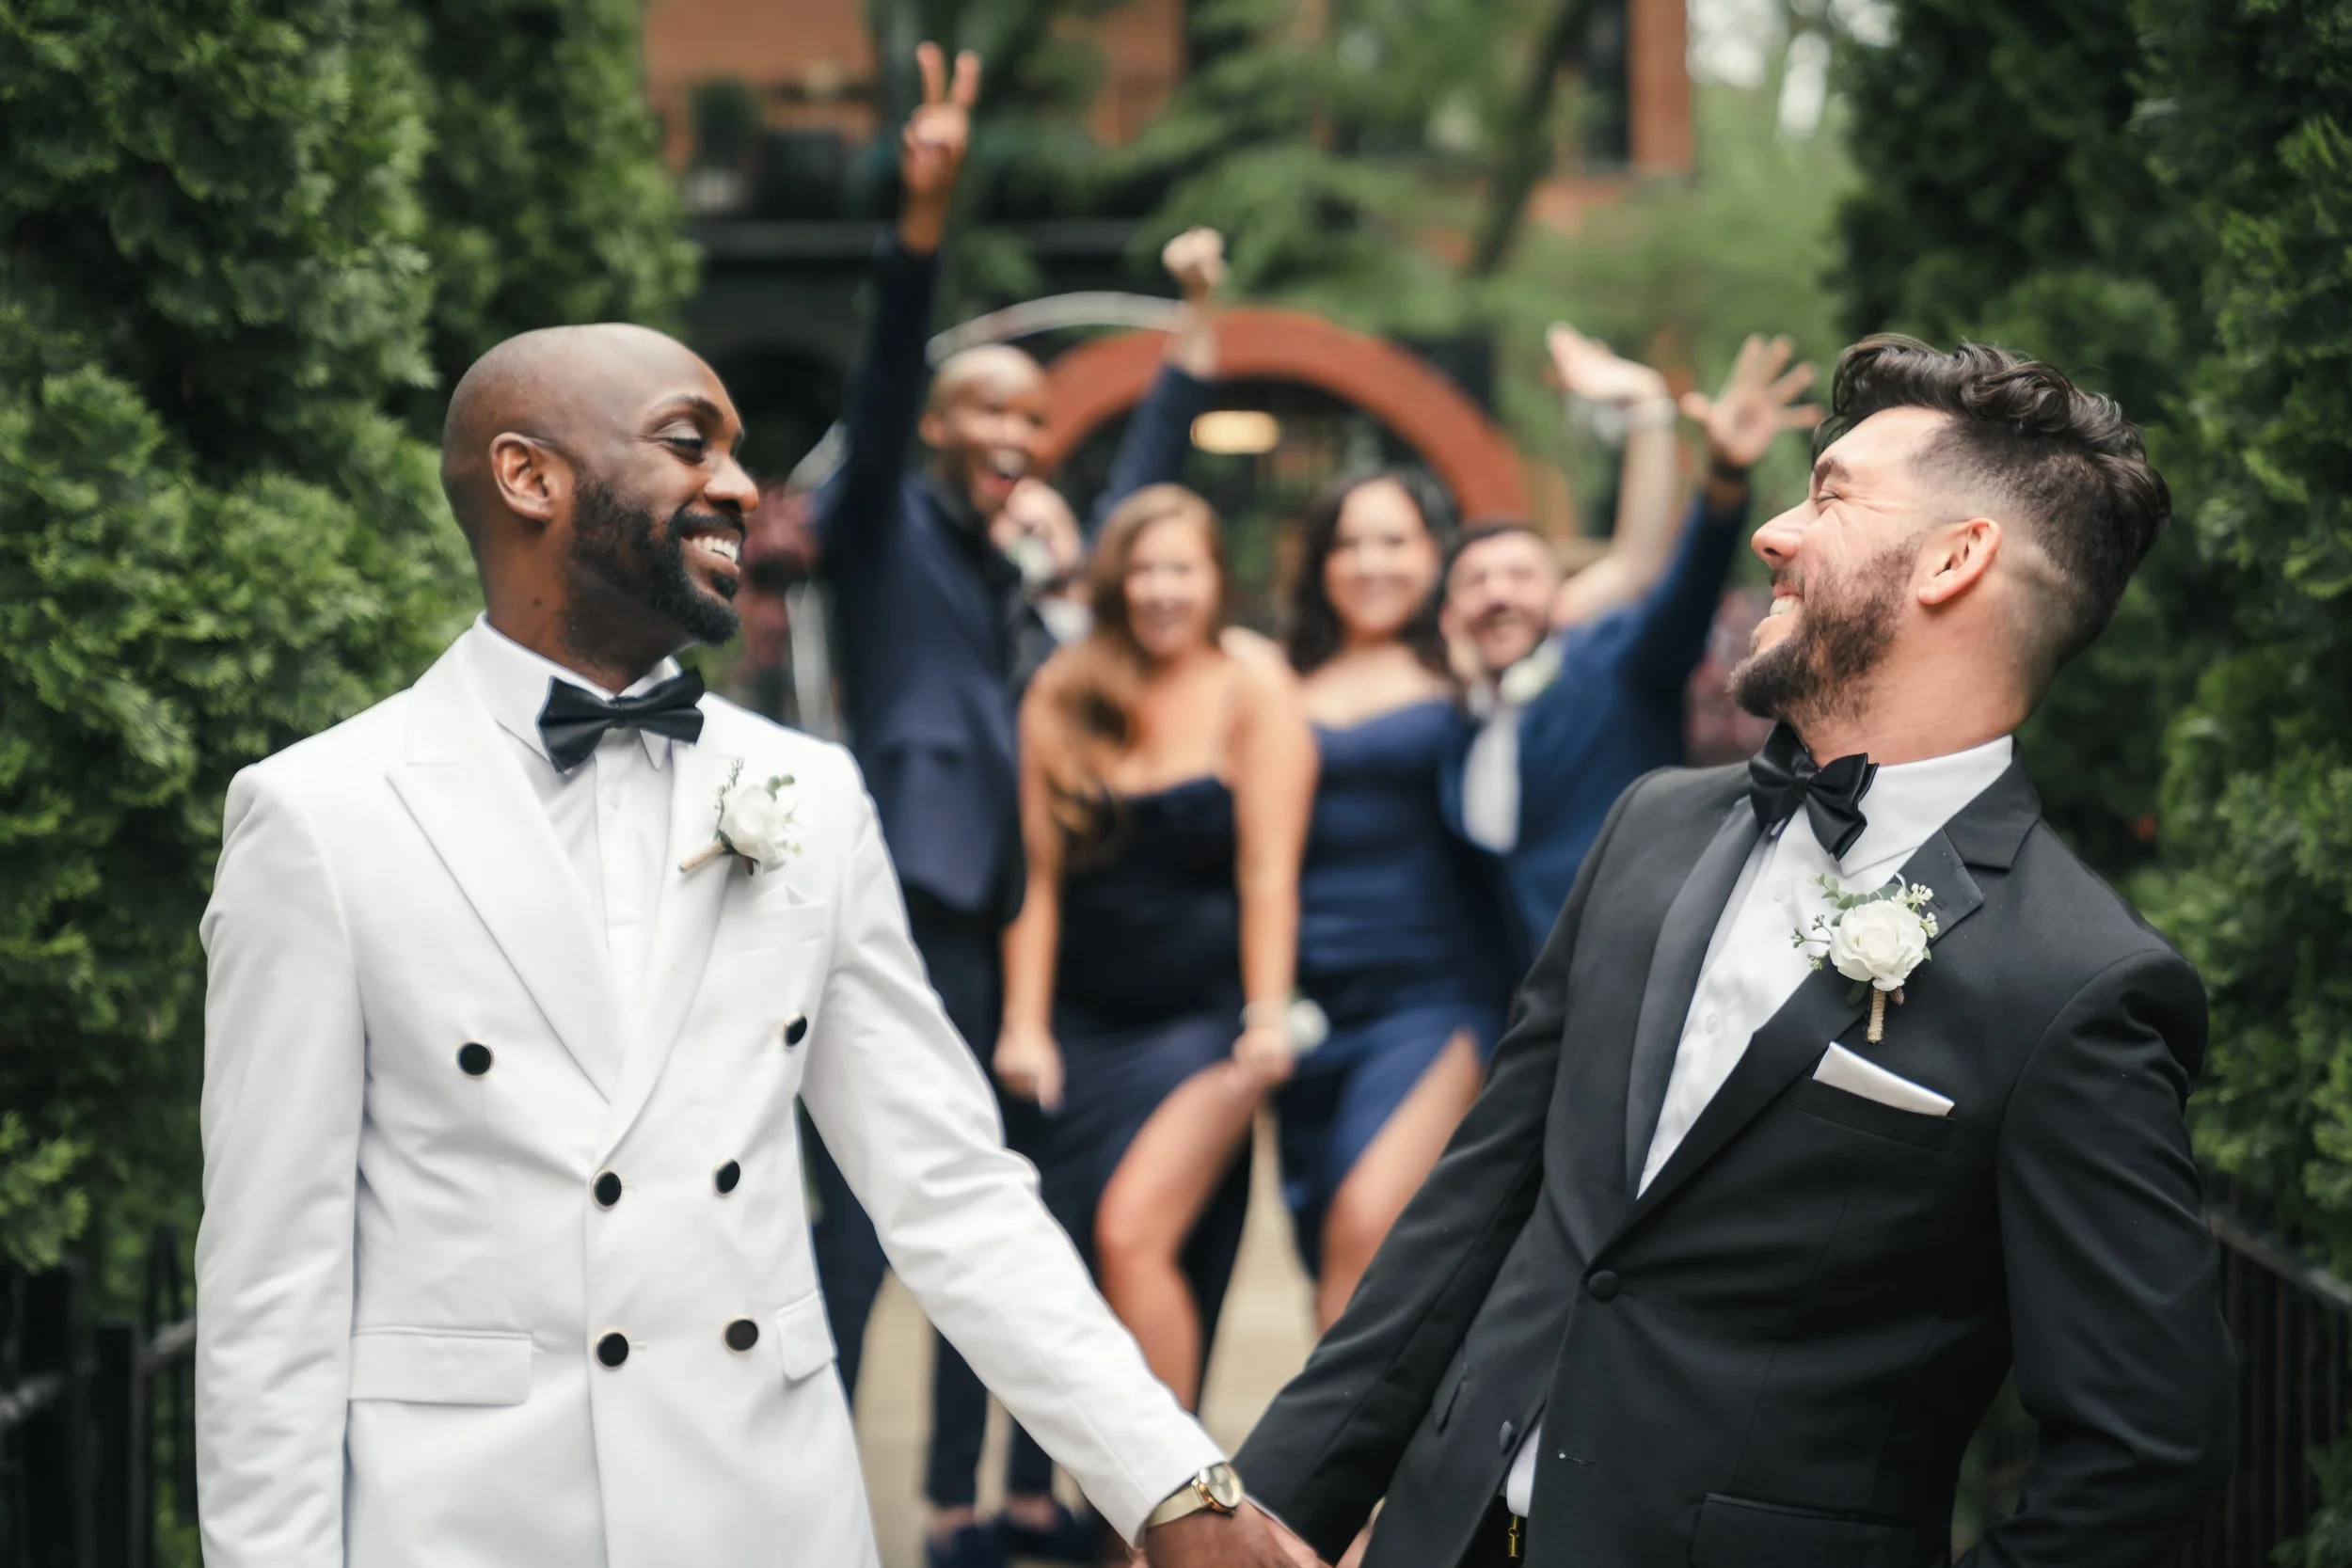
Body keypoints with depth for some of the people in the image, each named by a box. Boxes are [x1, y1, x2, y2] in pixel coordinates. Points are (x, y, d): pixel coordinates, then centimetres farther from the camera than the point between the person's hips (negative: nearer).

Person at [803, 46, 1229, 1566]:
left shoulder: (1039, 567, 19)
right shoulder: (887, 526, 1)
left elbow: (1144, 492, 32)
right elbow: (879, 378, -14)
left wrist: (1197, 329, 30)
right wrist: (925, 219, -29)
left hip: (1007, 924, 8)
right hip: (907, 912, -8)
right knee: (862, 1225, -11)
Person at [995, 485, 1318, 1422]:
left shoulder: (1254, 693, -2)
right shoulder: (1063, 698, 5)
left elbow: (1268, 873, -6)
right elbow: (1039, 875, 5)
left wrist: (1267, 1018, -14)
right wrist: (1024, 1023, -1)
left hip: (1203, 1019, -4)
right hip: (1084, 1025, 4)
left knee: (1133, 1232, -19)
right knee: (1070, 1269, 4)